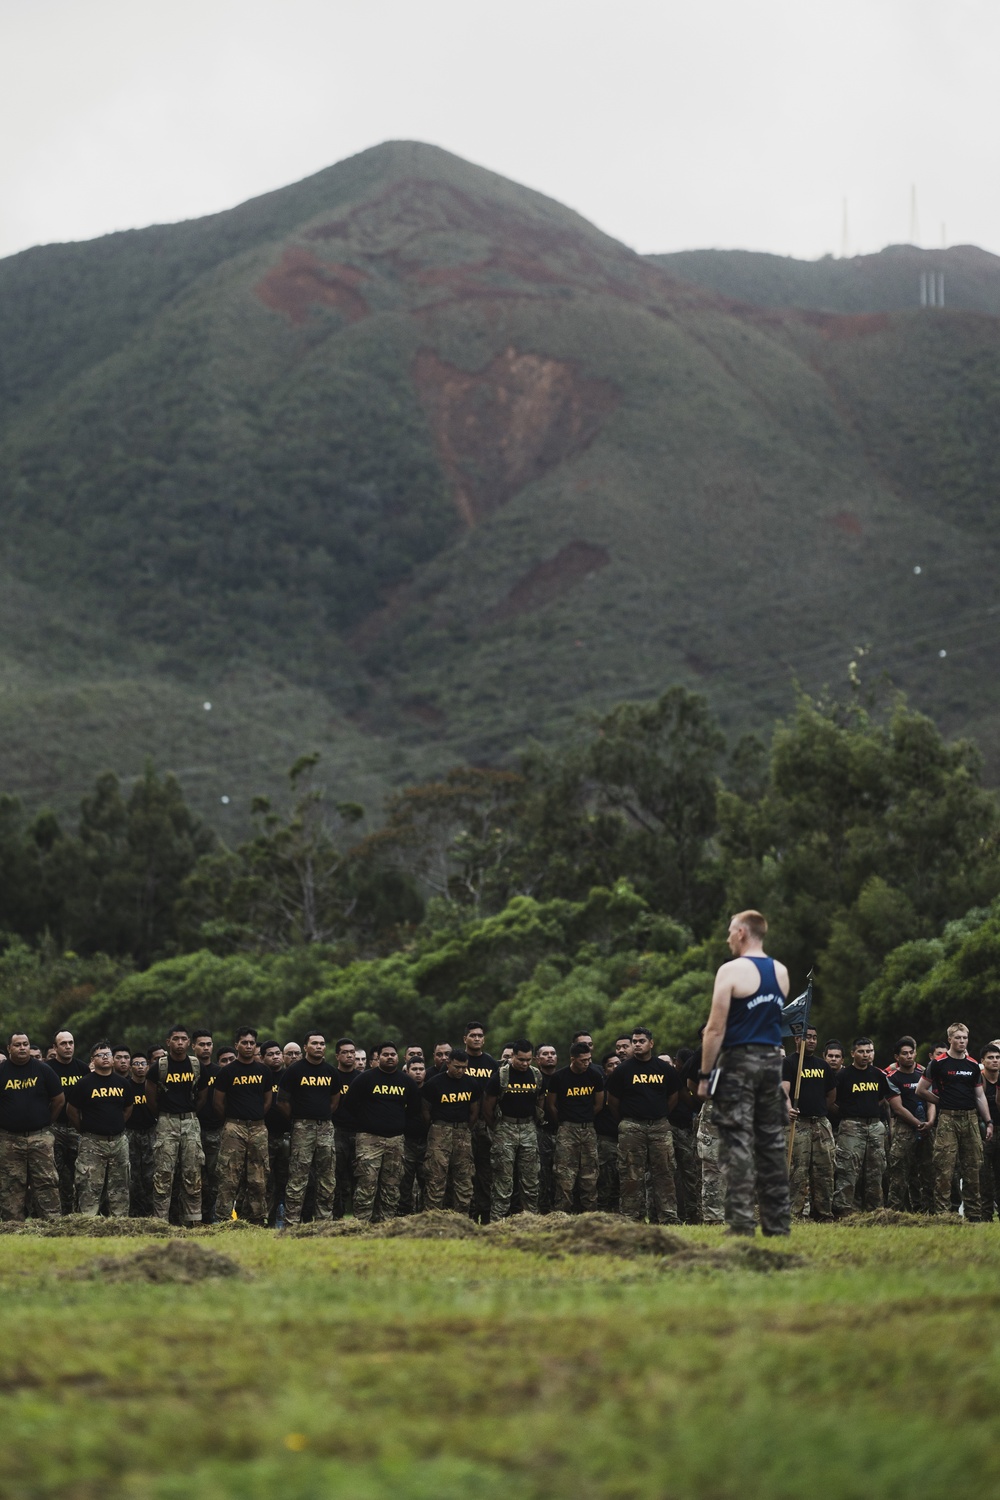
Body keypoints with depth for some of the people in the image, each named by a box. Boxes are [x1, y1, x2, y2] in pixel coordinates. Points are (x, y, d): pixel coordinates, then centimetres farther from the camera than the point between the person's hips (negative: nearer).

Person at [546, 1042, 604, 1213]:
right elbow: (550, 1106, 5)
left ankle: (590, 1214, 8)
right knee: (565, 1175, -8)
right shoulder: (559, 1077, -6)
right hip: (567, 1129, -3)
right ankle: (561, 1214, -8)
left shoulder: (595, 1076, 2)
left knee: (590, 1175, 4)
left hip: (588, 1129, 3)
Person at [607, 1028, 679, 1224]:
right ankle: (631, 1218, 0)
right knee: (631, 1175, -2)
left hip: (660, 1126, 2)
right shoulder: (623, 1070, 3)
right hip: (631, 1127, -2)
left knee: (664, 1173, -1)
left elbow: (673, 1097, 18)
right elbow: (612, 1101, 9)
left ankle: (667, 1218, -1)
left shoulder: (665, 1069, 8)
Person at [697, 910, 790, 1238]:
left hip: (739, 1062, -6)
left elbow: (716, 1029, -13)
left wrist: (705, 1075, -9)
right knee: (772, 1144, 10)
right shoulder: (781, 972, 9)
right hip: (773, 1060, 6)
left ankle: (740, 1224, -13)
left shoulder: (731, 971, -10)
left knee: (737, 1144, -7)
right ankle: (777, 1223, 11)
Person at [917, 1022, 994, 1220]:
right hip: (947, 1120, -4)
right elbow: (921, 1090, 1)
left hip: (970, 1118, 4)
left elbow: (980, 1096, 14)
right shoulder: (939, 1063, -2)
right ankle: (941, 1215, -4)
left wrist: (988, 1122, 8)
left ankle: (974, 1216, 12)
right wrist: (943, 1101, 5)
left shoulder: (973, 1065, 11)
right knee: (944, 1169, -7)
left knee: (972, 1168, 6)